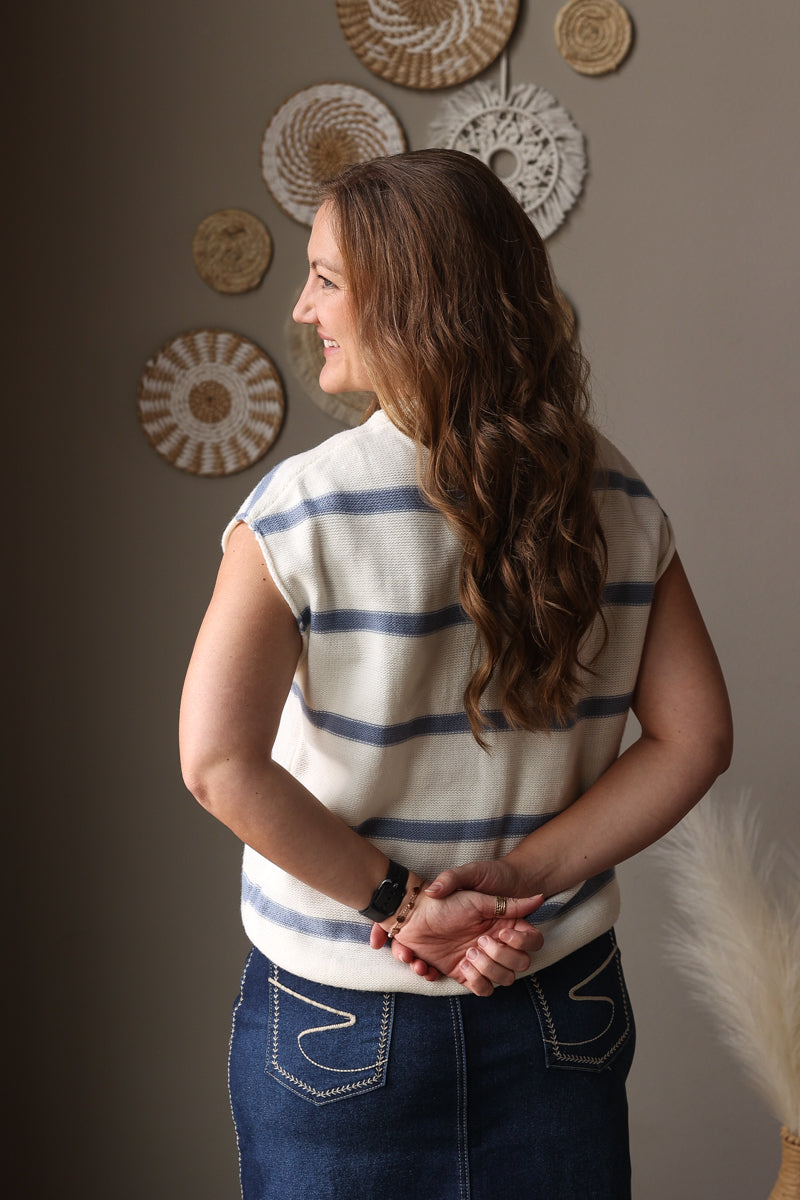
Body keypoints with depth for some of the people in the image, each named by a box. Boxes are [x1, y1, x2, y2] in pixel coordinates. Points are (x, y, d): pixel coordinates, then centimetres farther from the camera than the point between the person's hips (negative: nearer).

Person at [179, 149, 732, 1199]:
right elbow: (696, 735, -5)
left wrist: (397, 902, -15)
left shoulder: (301, 506, -17)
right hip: (560, 1002, 3)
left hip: (339, 1024, -3)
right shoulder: (616, 499, -6)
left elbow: (218, 760, -24)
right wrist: (521, 874, -9)